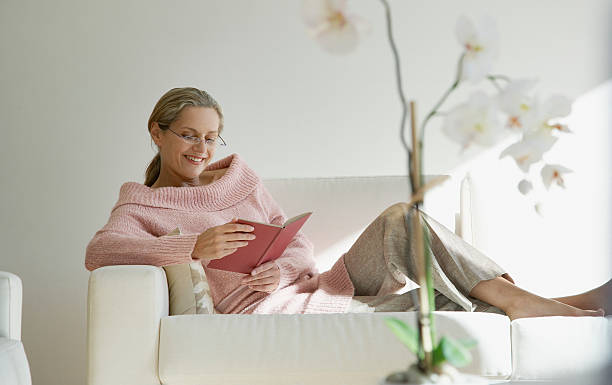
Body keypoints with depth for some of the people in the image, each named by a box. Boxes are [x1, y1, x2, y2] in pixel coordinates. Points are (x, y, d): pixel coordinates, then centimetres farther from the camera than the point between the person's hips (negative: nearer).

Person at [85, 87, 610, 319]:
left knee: (401, 218, -20)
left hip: (315, 285, 6)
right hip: (272, 312, -6)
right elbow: (98, 251, -17)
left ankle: (522, 301, -19)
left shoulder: (239, 176, 21)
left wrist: (279, 268, -7)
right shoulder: (140, 207, 6)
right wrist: (194, 246, -29)